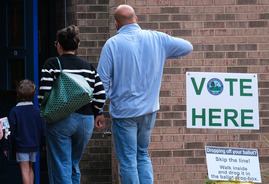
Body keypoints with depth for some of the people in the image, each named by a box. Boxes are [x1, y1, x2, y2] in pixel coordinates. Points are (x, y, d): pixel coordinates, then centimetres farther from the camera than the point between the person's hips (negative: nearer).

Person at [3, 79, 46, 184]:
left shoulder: (15, 111, -10)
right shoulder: (37, 110, 0)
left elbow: (11, 131, -8)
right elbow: (43, 129, 6)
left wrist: (6, 146, 0)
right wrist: (44, 143, 20)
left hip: (21, 146, -4)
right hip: (34, 145, 4)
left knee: (24, 170, -6)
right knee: (30, 168, 17)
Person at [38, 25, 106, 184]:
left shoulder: (52, 64, -3)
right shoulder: (88, 66, 9)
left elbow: (44, 93, -12)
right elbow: (101, 95, 2)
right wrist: (95, 113, 17)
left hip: (60, 121, -4)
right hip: (85, 122, 4)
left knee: (60, 168, -2)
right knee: (74, 166, 19)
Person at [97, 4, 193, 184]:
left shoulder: (112, 44, -11)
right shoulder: (157, 39, 0)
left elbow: (102, 81, -11)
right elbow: (187, 47, 13)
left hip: (124, 111, -4)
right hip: (149, 109, 4)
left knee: (127, 160, 3)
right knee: (143, 154, 19)